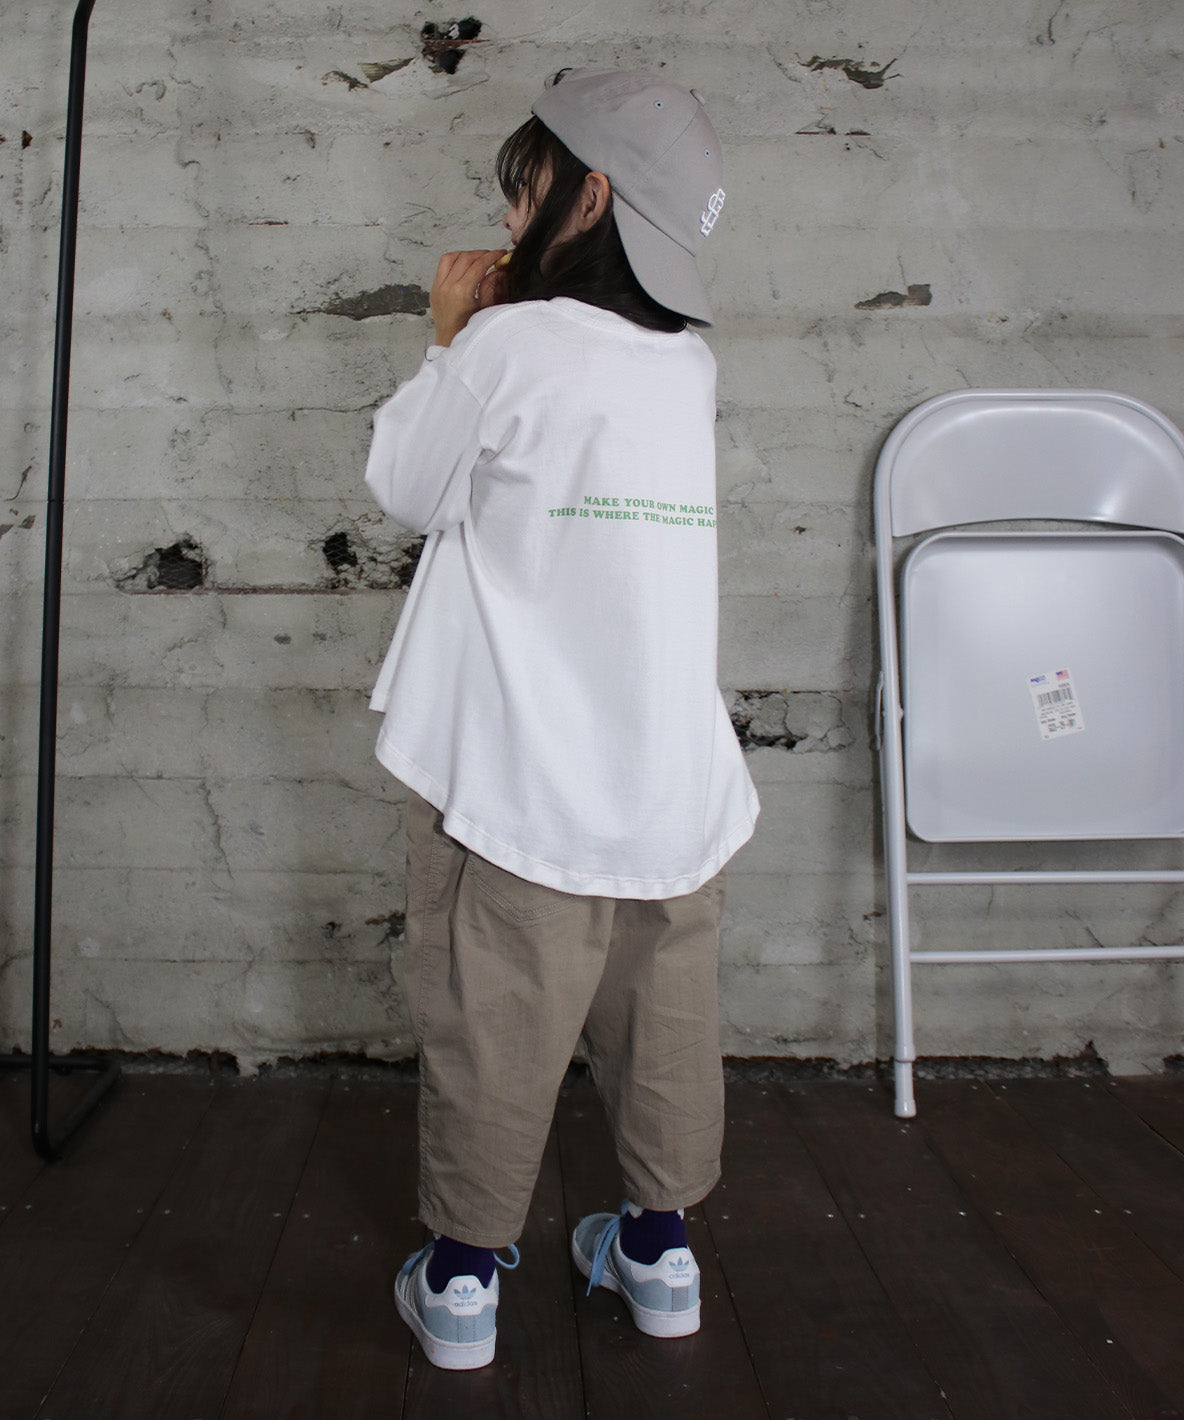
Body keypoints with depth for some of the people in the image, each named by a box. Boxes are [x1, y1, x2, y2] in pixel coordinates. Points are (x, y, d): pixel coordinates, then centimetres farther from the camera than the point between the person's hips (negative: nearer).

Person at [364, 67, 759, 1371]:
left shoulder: (507, 343, -10)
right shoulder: (689, 366, 8)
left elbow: (405, 490, 4)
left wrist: (450, 338, 13)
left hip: (523, 785, -5)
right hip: (675, 780, 6)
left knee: (492, 1029, 10)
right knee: (663, 1025, 17)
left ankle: (462, 1276, 26)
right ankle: (660, 1249, 35)